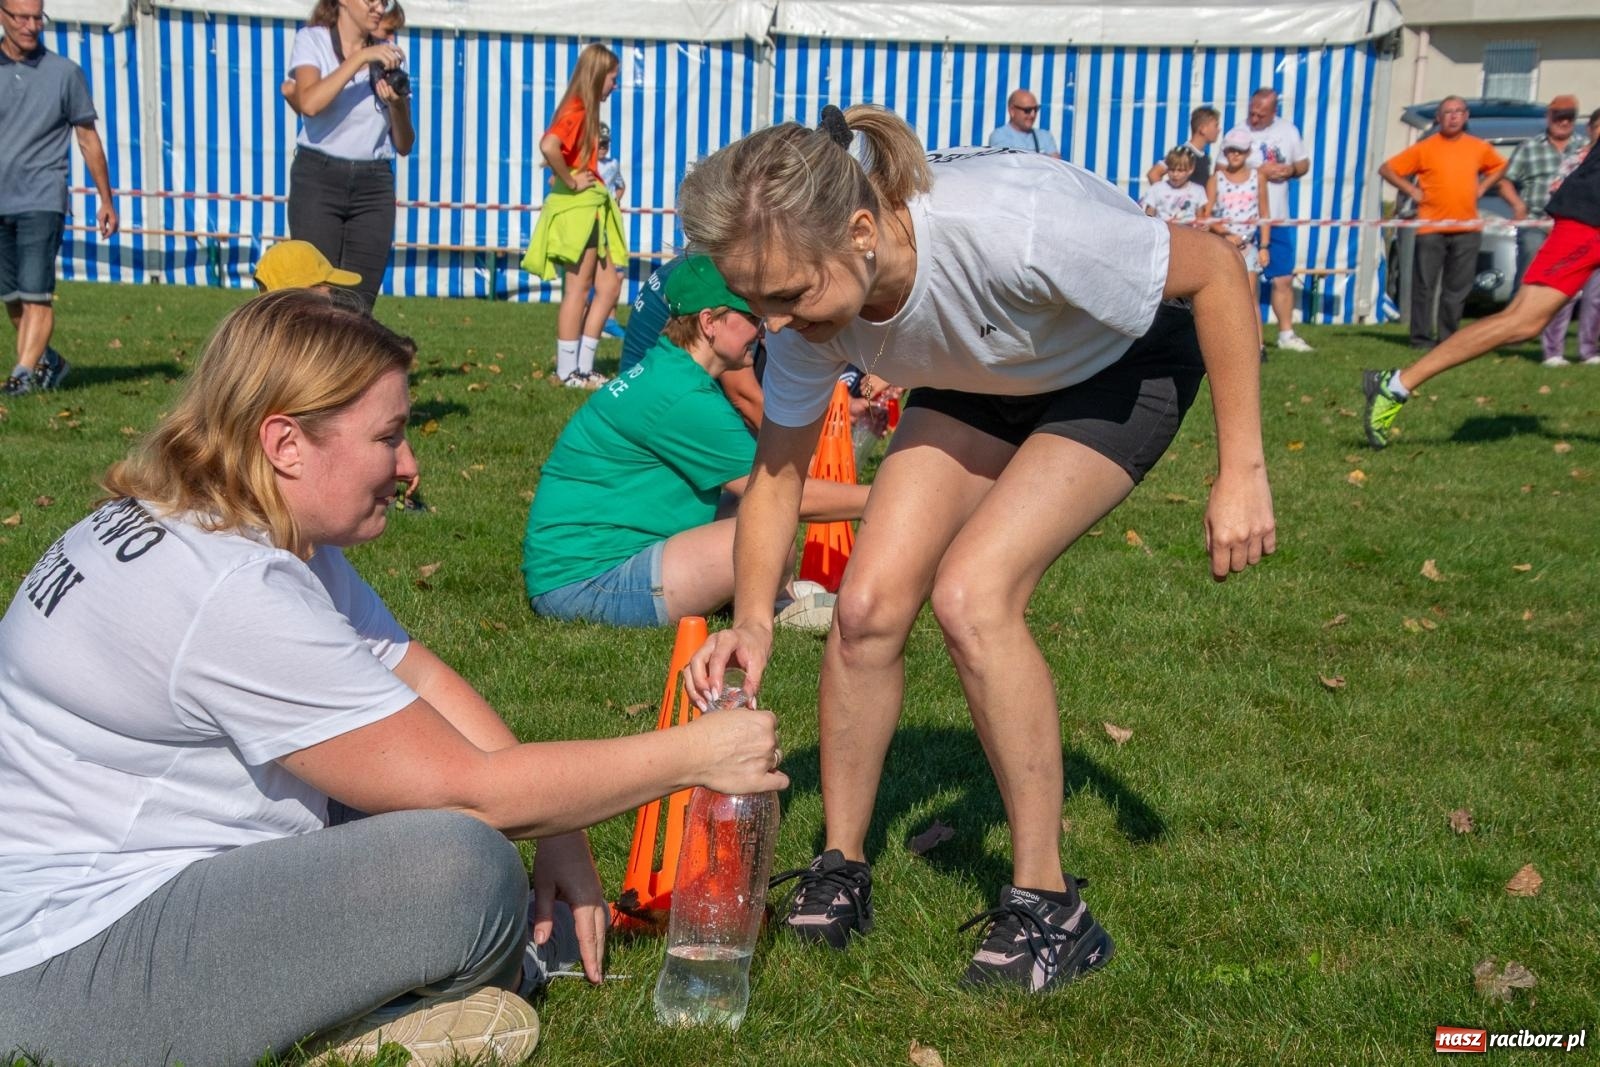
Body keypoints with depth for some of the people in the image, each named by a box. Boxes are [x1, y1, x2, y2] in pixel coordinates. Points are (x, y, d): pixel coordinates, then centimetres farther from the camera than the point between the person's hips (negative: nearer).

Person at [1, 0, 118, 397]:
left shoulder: (65, 73, 3)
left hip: (42, 201, -3)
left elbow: (88, 139, 8)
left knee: (36, 295, -12)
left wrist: (106, 200, 9)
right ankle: (47, 362, 26)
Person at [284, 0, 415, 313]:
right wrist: (361, 57, -19)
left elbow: (404, 146, 11)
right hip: (319, 179, -3)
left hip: (374, 185, 3)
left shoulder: (389, 55, 12)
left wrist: (396, 104, -8)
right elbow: (309, 103, -20)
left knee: (359, 304, -2)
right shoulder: (312, 40, 2)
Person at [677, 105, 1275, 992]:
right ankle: (840, 875, 12)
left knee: (970, 593, -25)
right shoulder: (810, 295, -23)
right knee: (868, 603, -10)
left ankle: (1047, 909, -9)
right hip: (982, 383, 6)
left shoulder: (1012, 226, -42)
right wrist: (753, 620, -23)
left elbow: (1217, 269, -27)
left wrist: (1242, 472, -26)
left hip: (1127, 362, -5)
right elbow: (778, 467, -8)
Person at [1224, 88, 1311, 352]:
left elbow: (1304, 163, 16)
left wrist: (1291, 169, -7)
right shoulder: (1238, 133, -6)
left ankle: (1286, 334, 18)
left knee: (1283, 279, 7)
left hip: (1278, 220, 4)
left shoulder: (1288, 130, 7)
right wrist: (1259, 172, -20)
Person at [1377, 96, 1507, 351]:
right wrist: (1412, 191, -3)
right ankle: (1421, 338, 2)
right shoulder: (1425, 148, -1)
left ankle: (1449, 338, 12)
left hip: (1467, 228, 3)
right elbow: (1387, 169, 2)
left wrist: (1482, 187, 13)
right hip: (1431, 227, -3)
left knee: (1458, 289, 4)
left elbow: (1500, 166, 28)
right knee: (1425, 285, -3)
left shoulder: (1480, 148, 9)